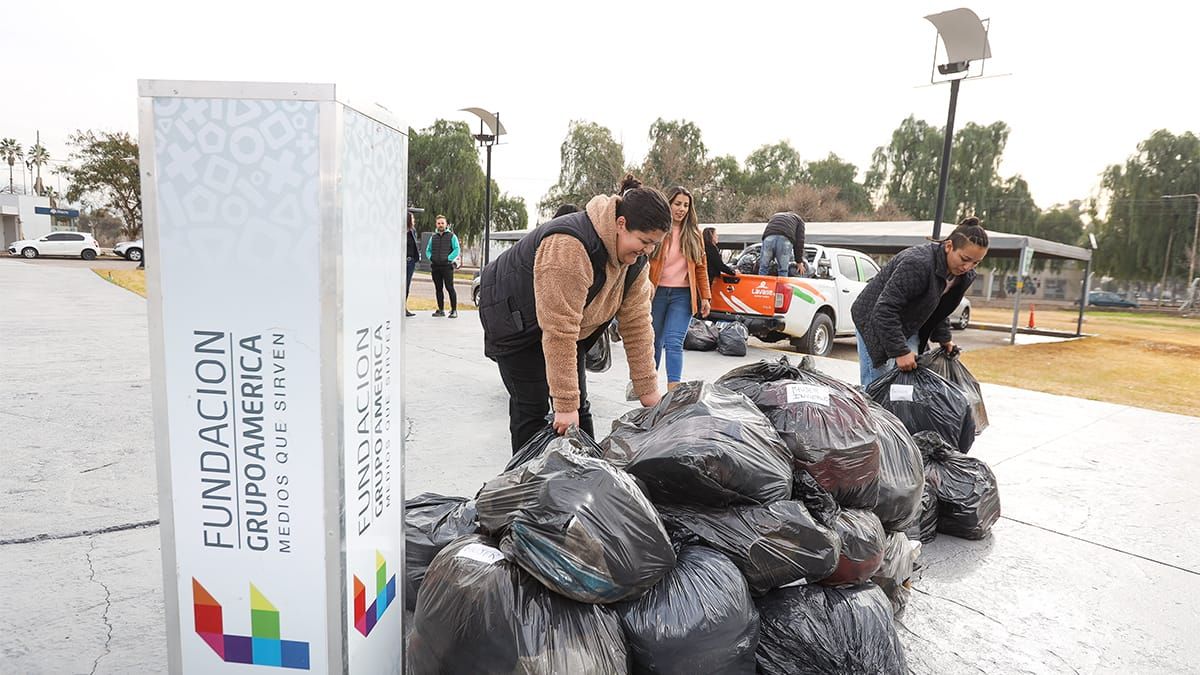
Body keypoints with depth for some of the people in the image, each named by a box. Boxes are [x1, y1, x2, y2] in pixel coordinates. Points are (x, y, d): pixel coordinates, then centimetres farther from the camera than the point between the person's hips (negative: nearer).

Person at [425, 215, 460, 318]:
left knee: (450, 288, -10)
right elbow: (428, 250, 22)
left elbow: (456, 250, -3)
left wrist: (448, 258, -12)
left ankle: (454, 310, -7)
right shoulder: (433, 237, 17)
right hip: (435, 267, 5)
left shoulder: (452, 236, 4)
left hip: (447, 266, -5)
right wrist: (430, 257, 3)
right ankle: (441, 310, 13)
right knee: (438, 289, 7)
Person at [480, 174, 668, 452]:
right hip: (515, 318, -7)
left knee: (579, 405, 6)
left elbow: (636, 323, -7)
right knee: (532, 406, -6)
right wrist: (565, 403, -33)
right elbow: (559, 331, -37)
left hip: (566, 321, 7)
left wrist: (649, 391, -7)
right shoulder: (570, 246, -37)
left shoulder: (635, 259, -11)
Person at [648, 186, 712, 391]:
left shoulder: (694, 232, 8)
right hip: (656, 292, 0)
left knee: (674, 342, -11)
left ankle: (673, 389, -16)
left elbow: (701, 266, 9)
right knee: (654, 341, 9)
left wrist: (705, 296, 4)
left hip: (683, 295, 0)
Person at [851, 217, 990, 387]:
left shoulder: (964, 276, -3)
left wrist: (944, 338, 10)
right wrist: (900, 351, -32)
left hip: (908, 328, 8)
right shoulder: (918, 264, -31)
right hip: (874, 323, -8)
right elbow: (885, 309, -33)